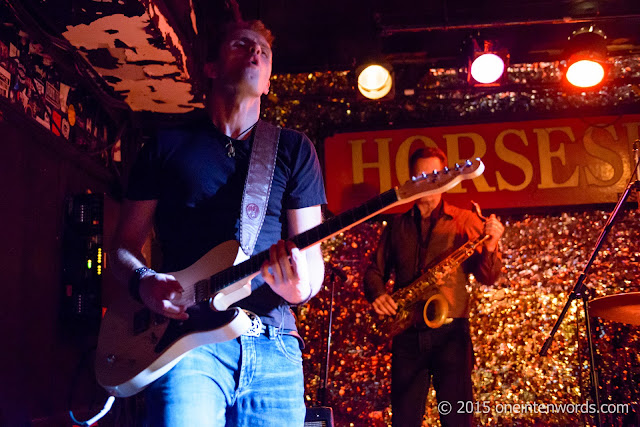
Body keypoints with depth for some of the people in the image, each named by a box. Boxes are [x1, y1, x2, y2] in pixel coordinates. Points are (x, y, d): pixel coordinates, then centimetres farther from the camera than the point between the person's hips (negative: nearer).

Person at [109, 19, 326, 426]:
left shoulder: (294, 149, 13)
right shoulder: (167, 145, 12)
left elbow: (313, 256, 9)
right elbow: (124, 247, 14)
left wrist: (302, 286, -14)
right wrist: (143, 282, -8)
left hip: (274, 346, 2)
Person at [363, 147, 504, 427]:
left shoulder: (465, 222, 6)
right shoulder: (397, 226, 14)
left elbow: (487, 277, 1)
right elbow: (375, 270, 18)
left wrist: (490, 247, -19)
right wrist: (377, 294, -2)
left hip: (450, 332, -2)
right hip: (407, 335, 2)